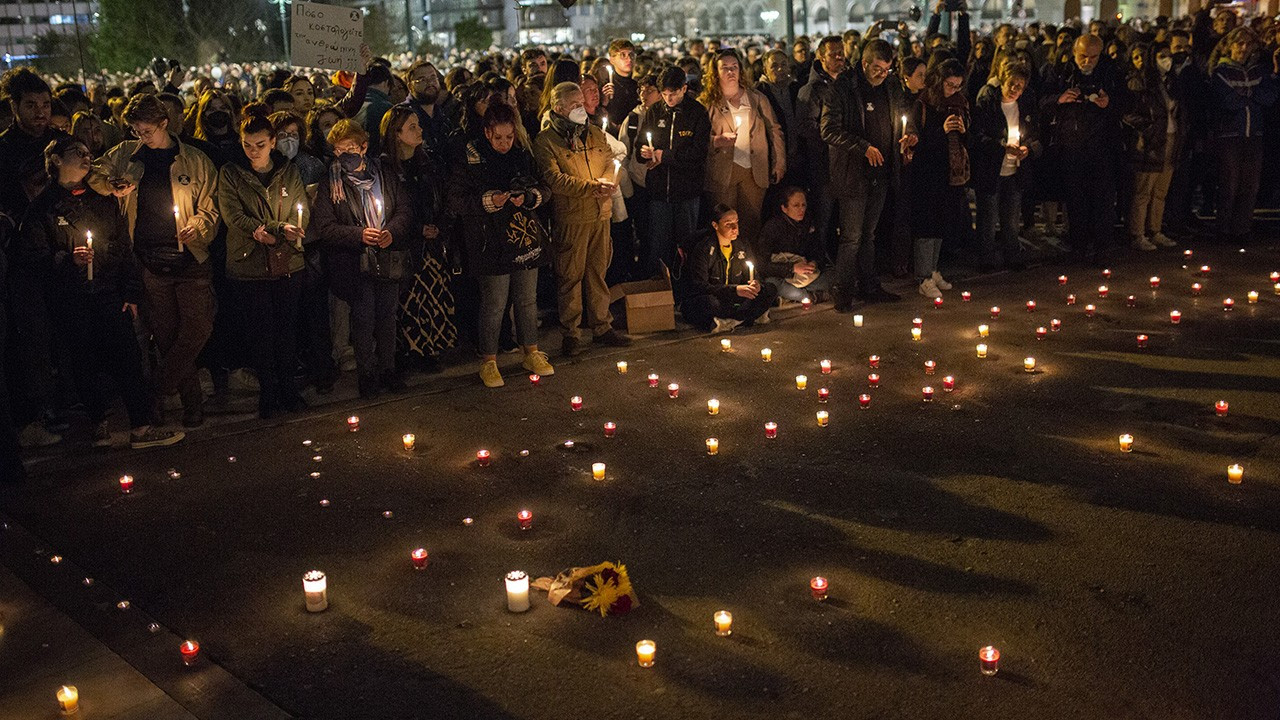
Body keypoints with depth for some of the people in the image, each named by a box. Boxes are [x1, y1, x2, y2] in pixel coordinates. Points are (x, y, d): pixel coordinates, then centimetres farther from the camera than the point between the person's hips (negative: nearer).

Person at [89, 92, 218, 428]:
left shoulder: (195, 161, 2)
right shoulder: (126, 155, 9)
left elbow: (210, 209, 3)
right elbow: (93, 173, 22)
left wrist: (195, 226, -16)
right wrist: (112, 186, 1)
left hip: (189, 259, -2)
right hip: (150, 262, 3)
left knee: (199, 327, -11)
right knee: (166, 335, 5)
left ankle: (158, 387, 7)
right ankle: (192, 402, 16)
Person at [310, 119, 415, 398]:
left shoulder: (386, 176, 6)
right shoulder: (330, 185, -3)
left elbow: (405, 208, 5)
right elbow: (323, 227, -8)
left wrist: (393, 231, -16)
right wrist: (359, 235, -21)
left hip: (389, 259, 3)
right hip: (355, 263, -3)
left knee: (388, 316, 11)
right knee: (363, 320, 3)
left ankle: (388, 368, 25)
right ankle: (367, 373, 16)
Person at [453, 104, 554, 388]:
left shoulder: (523, 156, 6)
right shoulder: (471, 160, -6)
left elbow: (545, 189, 10)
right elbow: (459, 199, -7)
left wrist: (529, 197, -12)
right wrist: (489, 201, -21)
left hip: (526, 238, 4)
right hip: (492, 243, -4)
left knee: (527, 299, 14)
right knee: (494, 304, 0)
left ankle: (531, 353, 28)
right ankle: (488, 361, 13)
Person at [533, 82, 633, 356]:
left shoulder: (595, 134, 14)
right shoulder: (545, 141, -6)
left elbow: (610, 163, 11)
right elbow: (555, 179, -16)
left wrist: (606, 182, -13)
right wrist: (593, 186, -23)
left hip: (601, 214, 5)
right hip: (570, 218, -5)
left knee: (598, 272, 13)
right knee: (570, 276, 1)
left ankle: (602, 326, 23)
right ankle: (571, 334, 10)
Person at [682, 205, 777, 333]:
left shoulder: (743, 247, 5)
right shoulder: (703, 249, -14)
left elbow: (752, 277, 11)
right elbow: (700, 287, -21)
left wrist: (755, 285, -17)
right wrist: (735, 290, -31)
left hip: (732, 301, 6)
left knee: (770, 291, -11)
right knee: (710, 303, -41)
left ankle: (727, 322, -24)